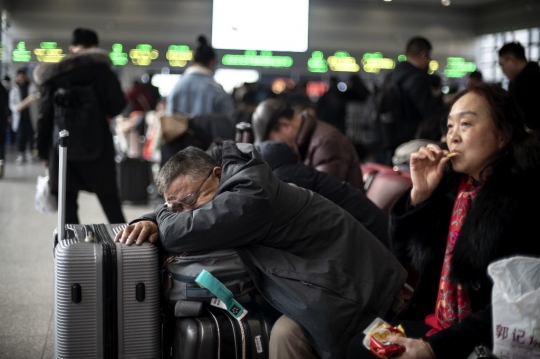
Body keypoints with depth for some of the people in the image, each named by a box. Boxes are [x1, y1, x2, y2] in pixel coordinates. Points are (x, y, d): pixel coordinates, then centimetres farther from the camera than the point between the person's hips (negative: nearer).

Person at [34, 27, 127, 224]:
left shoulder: (54, 74, 4)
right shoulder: (102, 70, -2)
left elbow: (45, 116, 4)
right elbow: (118, 104, -7)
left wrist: (43, 151, 10)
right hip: (97, 145, -1)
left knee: (68, 202, 4)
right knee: (109, 198, 10)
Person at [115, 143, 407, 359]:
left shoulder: (250, 196, -23)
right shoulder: (233, 186, 8)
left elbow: (180, 233, -27)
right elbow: (175, 212, 20)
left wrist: (163, 220, -4)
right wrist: (150, 223, -3)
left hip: (354, 285, -10)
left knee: (287, 334, -21)